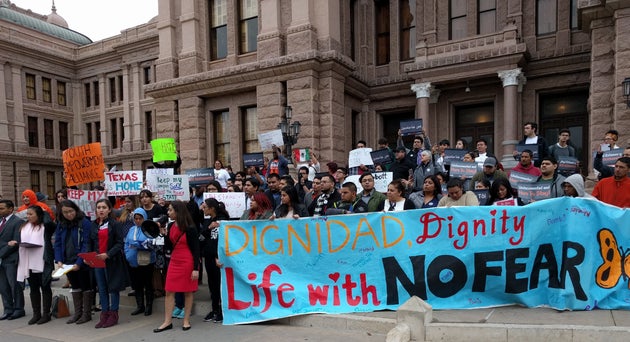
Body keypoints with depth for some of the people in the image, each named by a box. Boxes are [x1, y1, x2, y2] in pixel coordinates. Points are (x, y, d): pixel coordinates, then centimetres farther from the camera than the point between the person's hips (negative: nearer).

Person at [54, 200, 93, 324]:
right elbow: (57, 244, 7)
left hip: (82, 263, -6)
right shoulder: (61, 225, 6)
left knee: (86, 287, 6)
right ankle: (77, 313, 28)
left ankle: (87, 313, 16)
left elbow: (86, 244, -17)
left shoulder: (85, 223, -14)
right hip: (67, 262, 6)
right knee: (75, 287, 17)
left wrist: (79, 263, -22)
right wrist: (59, 260, -6)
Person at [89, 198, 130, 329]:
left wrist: (107, 254, -21)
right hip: (97, 261, 5)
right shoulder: (93, 225, 8)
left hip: (112, 261, -5)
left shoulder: (115, 224, -7)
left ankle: (113, 315, 14)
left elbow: (120, 243, -11)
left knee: (113, 288, 4)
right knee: (101, 289, 10)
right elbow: (90, 243, 11)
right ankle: (104, 314, 20)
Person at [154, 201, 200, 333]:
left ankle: (186, 321, 17)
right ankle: (167, 322, 14)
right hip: (174, 261, 6)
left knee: (188, 292, 5)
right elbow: (168, 247, 9)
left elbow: (196, 249, -12)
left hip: (188, 262, -6)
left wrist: (196, 268, -16)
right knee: (169, 291, 5)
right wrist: (164, 234, -5)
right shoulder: (171, 226, 5)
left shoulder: (190, 228, -13)